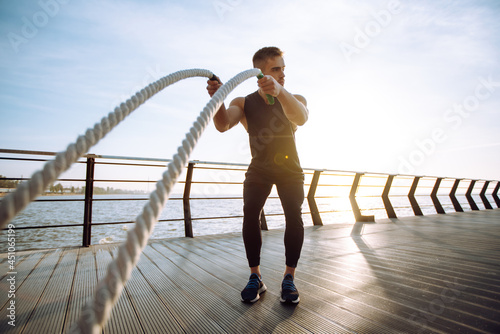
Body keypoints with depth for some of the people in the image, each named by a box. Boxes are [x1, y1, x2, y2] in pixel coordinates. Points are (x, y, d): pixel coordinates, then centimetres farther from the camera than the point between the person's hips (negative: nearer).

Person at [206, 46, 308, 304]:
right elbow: (223, 125, -26)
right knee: (250, 213, -23)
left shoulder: (295, 99, -9)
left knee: (294, 215, -22)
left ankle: (289, 277, -5)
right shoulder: (244, 103, -7)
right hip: (258, 169, 0)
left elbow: (301, 118, -34)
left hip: (289, 168, 0)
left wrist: (279, 92, -53)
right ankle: (255, 277, -6)